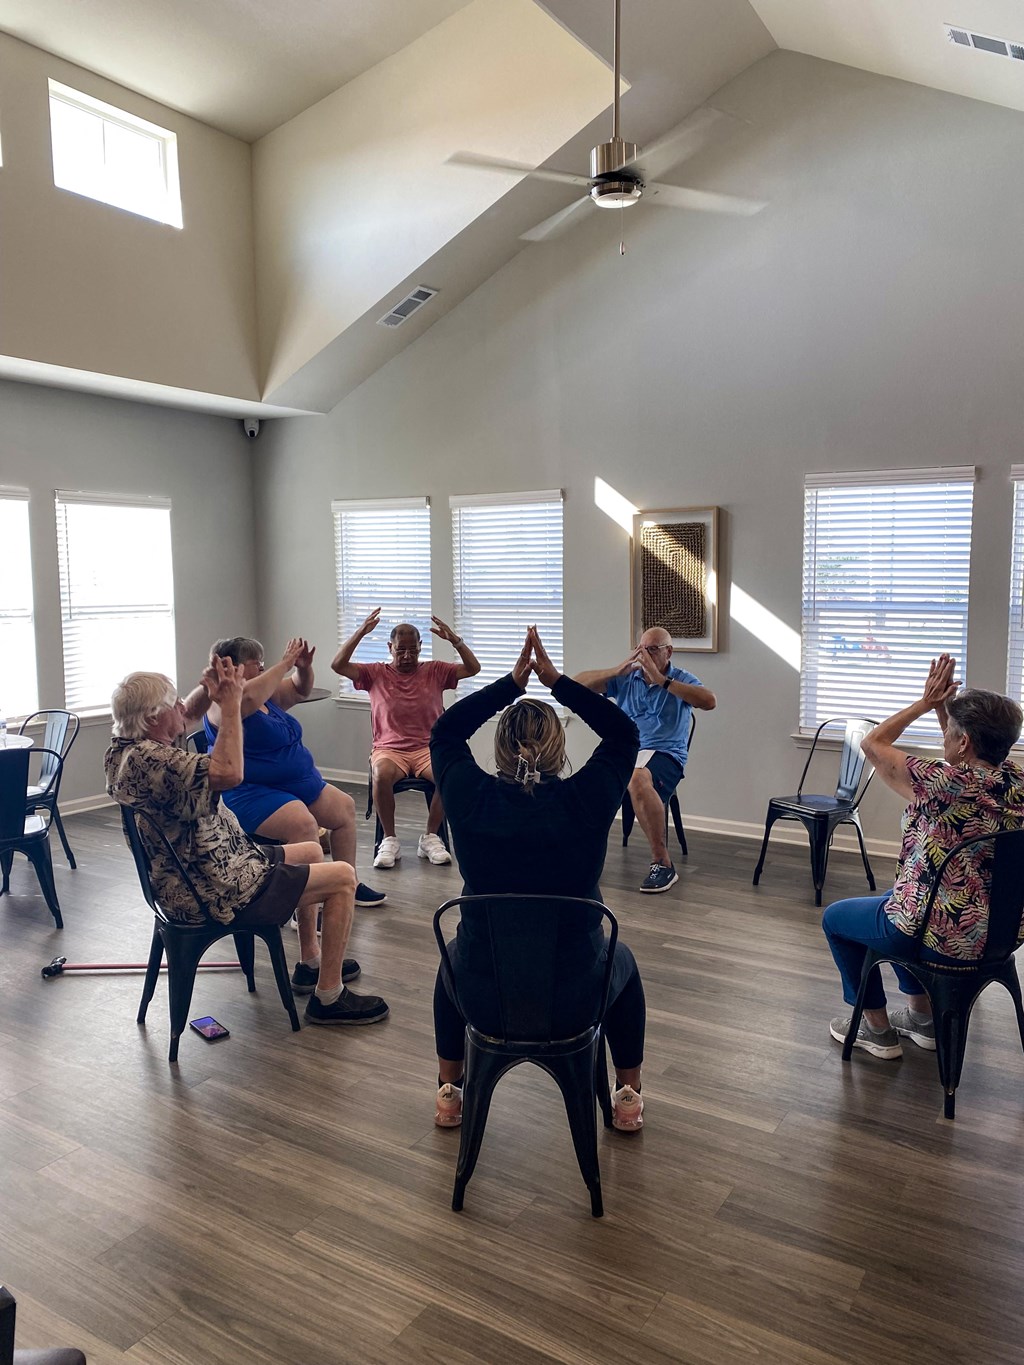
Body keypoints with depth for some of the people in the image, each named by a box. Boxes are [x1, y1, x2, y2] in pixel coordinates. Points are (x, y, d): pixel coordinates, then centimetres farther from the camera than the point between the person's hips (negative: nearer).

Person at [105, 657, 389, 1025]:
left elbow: (187, 715, 20)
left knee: (312, 851, 26)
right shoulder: (148, 759, -30)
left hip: (190, 879, 11)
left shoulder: (123, 748, 2)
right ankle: (328, 997, 6)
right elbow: (229, 773, -42)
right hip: (219, 893, -11)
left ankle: (311, 963, 36)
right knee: (343, 877, -4)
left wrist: (208, 690, -1)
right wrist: (230, 702, -30)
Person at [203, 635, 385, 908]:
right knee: (304, 824, -33)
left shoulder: (266, 694, 10)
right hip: (252, 793, -10)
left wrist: (304, 667, -3)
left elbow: (300, 690, 19)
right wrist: (284, 664, -28)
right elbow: (249, 697, -36)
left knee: (345, 808, 13)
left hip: (298, 783, 11)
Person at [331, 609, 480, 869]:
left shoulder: (435, 671, 9)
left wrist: (455, 640, -16)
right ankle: (390, 840, -15)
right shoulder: (376, 673, 8)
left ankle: (430, 837, -11)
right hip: (389, 750, -1)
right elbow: (338, 665, -4)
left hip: (428, 749, 1)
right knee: (381, 775, -36)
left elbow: (473, 668, 0)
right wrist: (360, 633, -15)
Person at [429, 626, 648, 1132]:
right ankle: (629, 1098, 38)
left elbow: (445, 731, 5)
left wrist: (511, 682, 2)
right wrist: (556, 681, -3)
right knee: (621, 961, 35)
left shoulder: (471, 800, -14)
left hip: (484, 997, 1)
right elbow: (623, 732, 0)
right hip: (575, 999, 0)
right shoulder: (584, 802, -17)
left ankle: (450, 1095, 41)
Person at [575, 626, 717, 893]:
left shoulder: (682, 679, 8)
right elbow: (579, 683, 8)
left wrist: (661, 680, -15)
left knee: (638, 779, -39)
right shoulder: (625, 678, 16)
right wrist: (618, 670, -3)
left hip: (665, 754, -3)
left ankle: (663, 862, -28)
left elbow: (709, 702, -14)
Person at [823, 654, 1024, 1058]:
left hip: (941, 939, -8)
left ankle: (877, 1029, 25)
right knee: (896, 901, 35)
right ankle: (921, 1018, 38)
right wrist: (944, 706, 5)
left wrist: (925, 703, -5)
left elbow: (873, 743, -13)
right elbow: (971, 756, 16)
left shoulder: (948, 783, -28)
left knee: (836, 917, 18)